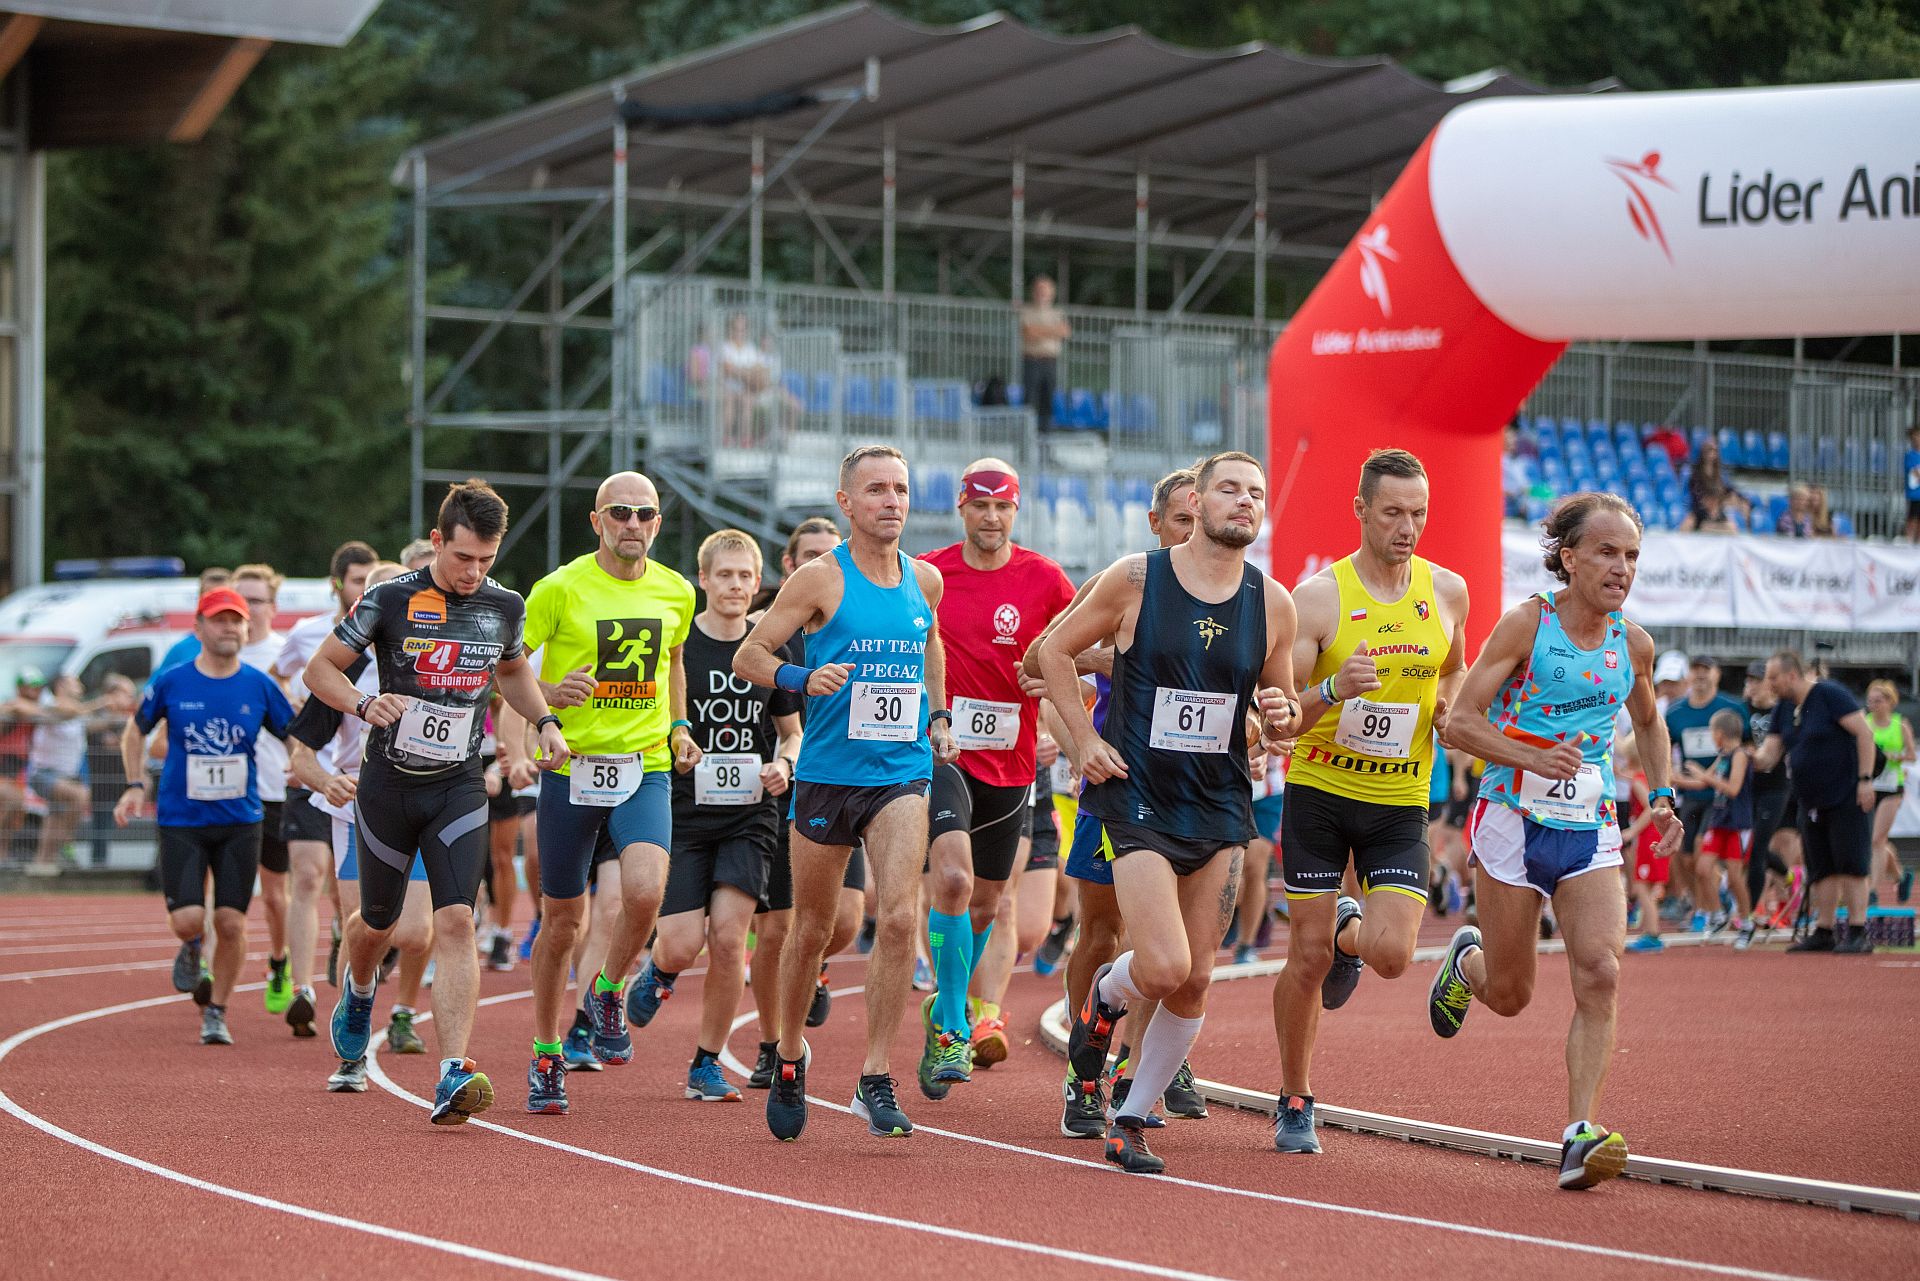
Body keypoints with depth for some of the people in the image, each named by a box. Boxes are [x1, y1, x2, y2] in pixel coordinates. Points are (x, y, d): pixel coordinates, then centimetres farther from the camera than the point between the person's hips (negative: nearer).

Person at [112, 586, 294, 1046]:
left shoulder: (260, 686, 0)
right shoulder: (171, 683, -3)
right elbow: (135, 731, 12)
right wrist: (136, 786, 2)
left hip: (240, 820, 1)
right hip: (180, 820, -1)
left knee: (231, 923, -4)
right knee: (187, 918, -12)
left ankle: (216, 1012, 14)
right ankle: (193, 951, 25)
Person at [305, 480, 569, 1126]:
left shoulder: (504, 607, 0)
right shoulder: (390, 599, -11)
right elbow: (320, 668, -4)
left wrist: (545, 722, 5)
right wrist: (364, 703, -23)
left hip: (459, 789, 1)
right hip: (388, 785, -1)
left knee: (455, 922, -16)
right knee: (379, 921, 15)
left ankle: (453, 1077, -23)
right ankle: (357, 993, 53)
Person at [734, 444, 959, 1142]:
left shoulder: (926, 579, 7)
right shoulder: (821, 579, -6)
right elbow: (747, 656, -4)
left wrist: (938, 715, 17)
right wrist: (802, 678, -21)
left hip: (903, 773, 2)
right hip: (827, 773, -2)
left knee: (898, 915, -16)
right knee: (812, 928, 9)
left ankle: (876, 1082, -11)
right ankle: (789, 1055, 33)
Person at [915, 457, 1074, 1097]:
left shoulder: (1044, 579, -1)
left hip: (1008, 762, 3)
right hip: (941, 751, -2)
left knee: (985, 903, 14)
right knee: (952, 880, -24)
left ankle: (947, 1010, 38)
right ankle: (951, 1029, -18)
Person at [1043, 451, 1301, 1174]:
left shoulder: (1272, 604, 2)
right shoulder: (1136, 579, -7)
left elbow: (1280, 715, 14)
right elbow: (1055, 649, 6)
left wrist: (1282, 716, -10)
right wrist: (1085, 737, -3)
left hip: (1221, 809, 4)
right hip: (1138, 799, -4)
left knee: (1195, 982, 4)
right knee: (1165, 966, -17)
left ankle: (1131, 1122, 20)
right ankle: (1107, 994, 19)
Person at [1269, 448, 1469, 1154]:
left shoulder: (1448, 591, 1)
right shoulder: (1317, 597, -11)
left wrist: (1453, 708, 0)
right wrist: (1334, 690, -31)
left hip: (1400, 802, 2)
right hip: (1320, 789, -2)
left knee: (1391, 954, -13)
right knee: (1308, 958, 0)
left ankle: (1348, 933, 25)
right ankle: (1295, 1103, 19)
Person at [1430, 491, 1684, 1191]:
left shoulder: (1634, 644, 4)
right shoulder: (1526, 624, -10)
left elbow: (1648, 721, 26)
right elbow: (1459, 721, -11)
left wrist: (1662, 797, 11)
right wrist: (1534, 759, -25)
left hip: (1591, 830, 3)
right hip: (1514, 819, -3)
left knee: (1600, 974, -18)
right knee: (1508, 995, 7)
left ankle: (1580, 1132, -19)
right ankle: (1465, 961, 44)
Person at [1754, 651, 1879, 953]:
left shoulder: (1829, 694, -12)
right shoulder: (1784, 709, 10)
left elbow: (1864, 732, -16)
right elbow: (1770, 753, 8)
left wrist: (1865, 779, -20)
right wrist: (1754, 758, -15)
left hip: (1847, 798, -8)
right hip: (1811, 801, 8)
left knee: (1850, 866, -10)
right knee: (1821, 870, 8)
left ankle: (1858, 933, -11)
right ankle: (1825, 931, 13)